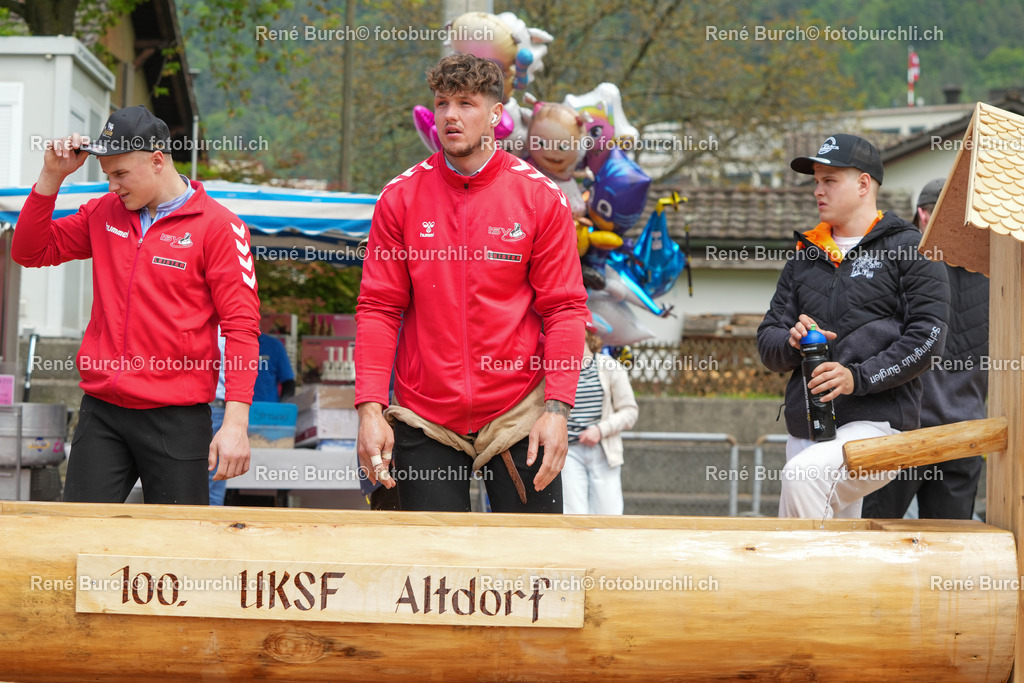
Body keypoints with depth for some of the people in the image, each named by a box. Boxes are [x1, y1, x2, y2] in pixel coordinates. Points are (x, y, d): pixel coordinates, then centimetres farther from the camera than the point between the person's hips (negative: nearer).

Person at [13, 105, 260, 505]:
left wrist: (235, 422, -16)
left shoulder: (217, 225, -5)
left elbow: (241, 325, -9)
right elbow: (30, 252, 17)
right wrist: (52, 176, 4)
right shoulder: (104, 213, 12)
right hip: (100, 411, 4)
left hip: (177, 419, -4)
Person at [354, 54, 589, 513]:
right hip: (423, 420, 1)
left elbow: (564, 308, -1)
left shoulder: (541, 198, 0)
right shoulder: (400, 198, 3)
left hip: (518, 418, -1)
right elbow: (378, 309, 2)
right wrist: (370, 408, -8)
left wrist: (556, 408, -11)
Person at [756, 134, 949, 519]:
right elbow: (767, 342, 18)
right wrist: (792, 342, -6)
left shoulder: (907, 249, 3)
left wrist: (859, 378, -17)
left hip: (878, 423, -6)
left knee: (802, 476, -32)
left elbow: (927, 336, -7)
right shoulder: (805, 258, 21)